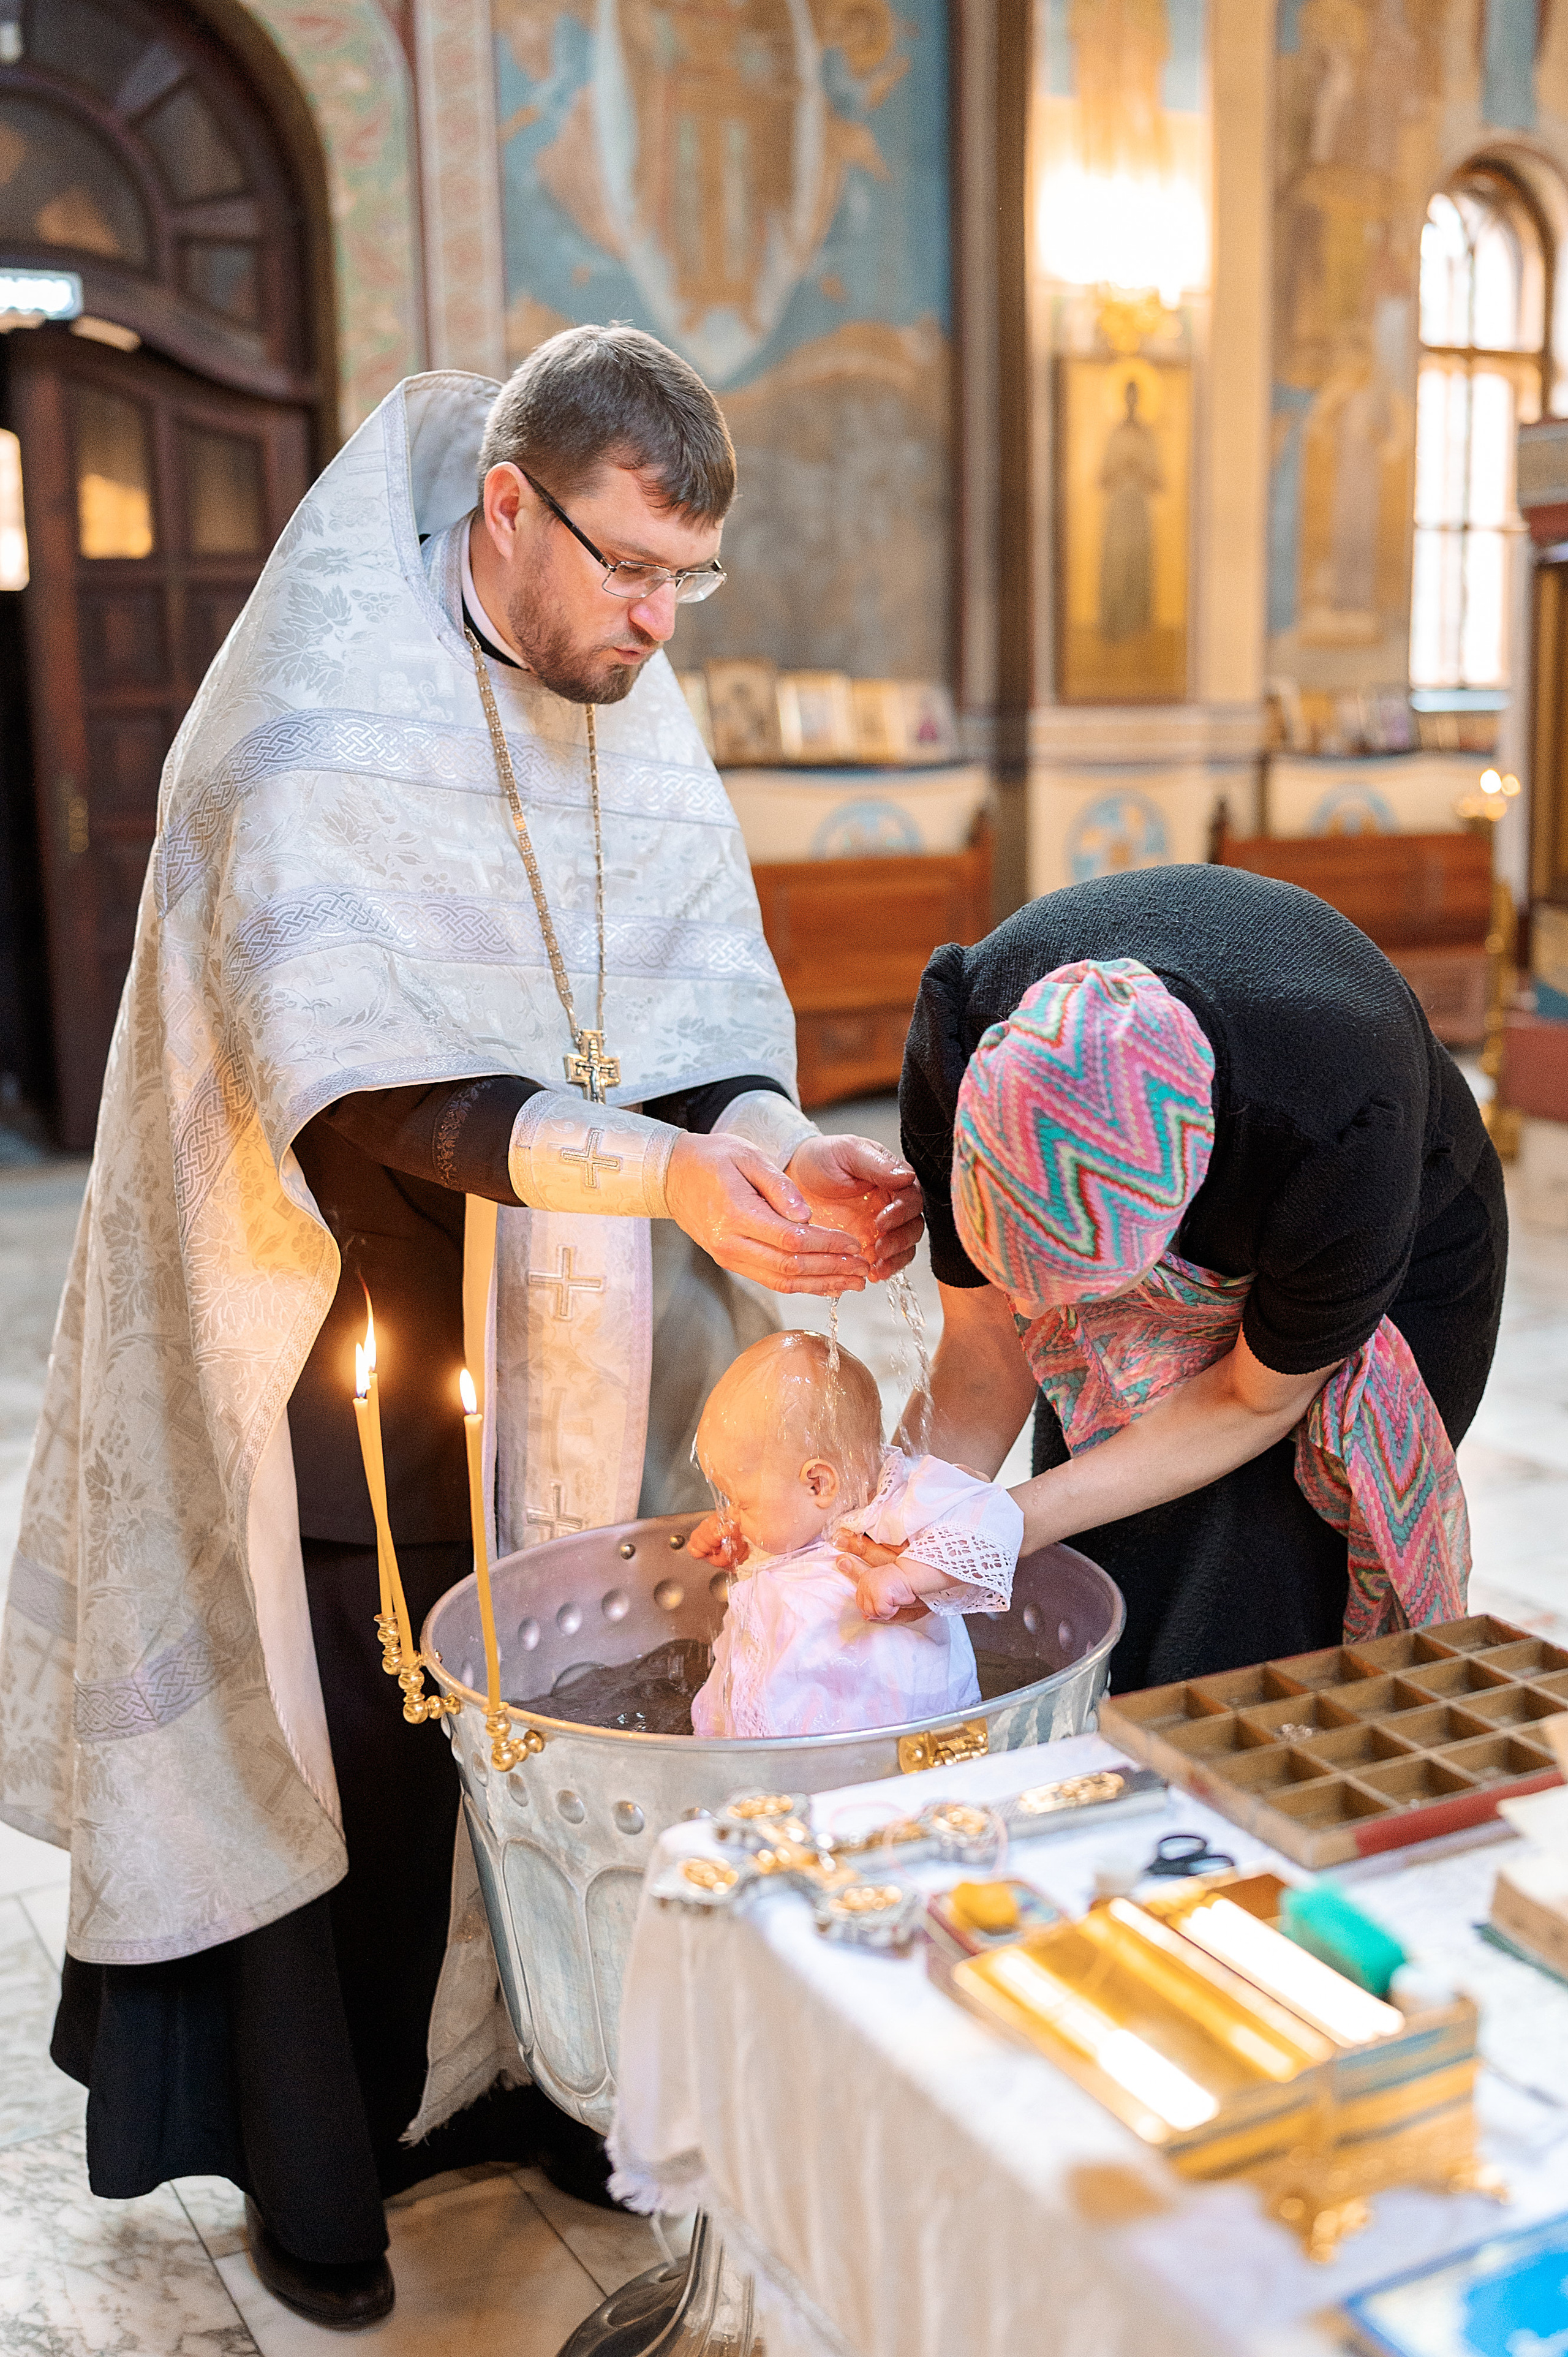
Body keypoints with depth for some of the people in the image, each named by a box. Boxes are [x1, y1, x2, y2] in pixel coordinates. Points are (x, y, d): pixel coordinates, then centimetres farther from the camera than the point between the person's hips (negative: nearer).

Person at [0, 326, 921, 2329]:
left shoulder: (635, 708, 4)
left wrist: (775, 1140, -21)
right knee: (344, 1747, 6)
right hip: (344, 1352, -6)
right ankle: (313, 2180, 28)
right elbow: (349, 1073, -27)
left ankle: (522, 2075, 37)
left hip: (552, 1356, 6)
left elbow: (706, 984, 1)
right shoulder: (314, 715, -18)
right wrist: (660, 1167, -37)